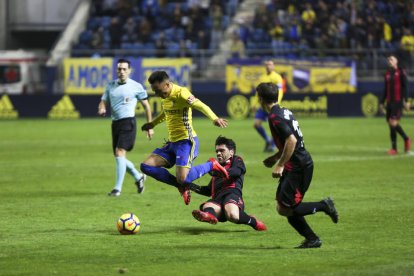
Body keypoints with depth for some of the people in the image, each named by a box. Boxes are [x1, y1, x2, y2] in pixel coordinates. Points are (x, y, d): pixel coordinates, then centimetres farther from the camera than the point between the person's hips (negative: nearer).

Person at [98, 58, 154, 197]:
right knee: (119, 157, 10)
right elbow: (103, 101, 14)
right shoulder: (110, 85, 11)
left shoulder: (136, 87, -2)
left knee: (119, 153, -18)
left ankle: (118, 188, -18)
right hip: (115, 123, 6)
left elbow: (146, 106, 5)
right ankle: (138, 177, 33)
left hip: (128, 122, -6)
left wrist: (150, 127, 5)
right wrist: (101, 109, -12)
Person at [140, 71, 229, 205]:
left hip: (186, 142, -9)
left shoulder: (181, 93, -17)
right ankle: (182, 185, 7)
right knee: (146, 166, -1)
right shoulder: (165, 96, 10)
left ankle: (211, 165, 5)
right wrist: (153, 124, 39)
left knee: (182, 178, -22)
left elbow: (201, 106, -32)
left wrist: (214, 118, -49)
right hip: (172, 143, 9)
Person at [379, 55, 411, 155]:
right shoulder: (387, 74, 15)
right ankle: (394, 148, 7)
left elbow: (405, 87, -7)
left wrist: (406, 101, -14)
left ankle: (406, 139, 4)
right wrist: (381, 103, 17)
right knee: (391, 125, 2)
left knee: (393, 123, -17)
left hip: (398, 101, -6)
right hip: (389, 102, 6)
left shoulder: (401, 72, -2)